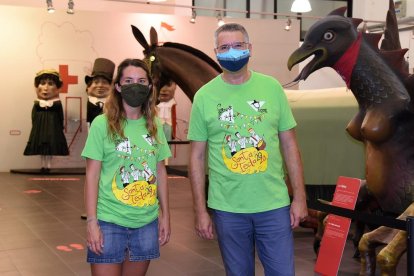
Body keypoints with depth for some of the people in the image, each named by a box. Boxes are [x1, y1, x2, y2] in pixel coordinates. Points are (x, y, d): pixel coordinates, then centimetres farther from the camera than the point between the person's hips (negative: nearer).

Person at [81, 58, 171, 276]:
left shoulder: (155, 126, 6)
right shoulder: (102, 124, -6)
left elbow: (161, 172, 12)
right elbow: (92, 176, -6)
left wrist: (165, 215, 10)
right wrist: (91, 222, -11)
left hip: (147, 223, 4)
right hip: (109, 222, -4)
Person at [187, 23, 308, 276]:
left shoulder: (272, 87, 1)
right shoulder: (204, 96, -2)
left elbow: (289, 145, 4)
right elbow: (198, 157, 1)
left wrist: (300, 197, 0)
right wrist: (200, 210, -1)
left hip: (274, 205, 1)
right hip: (227, 209, 0)